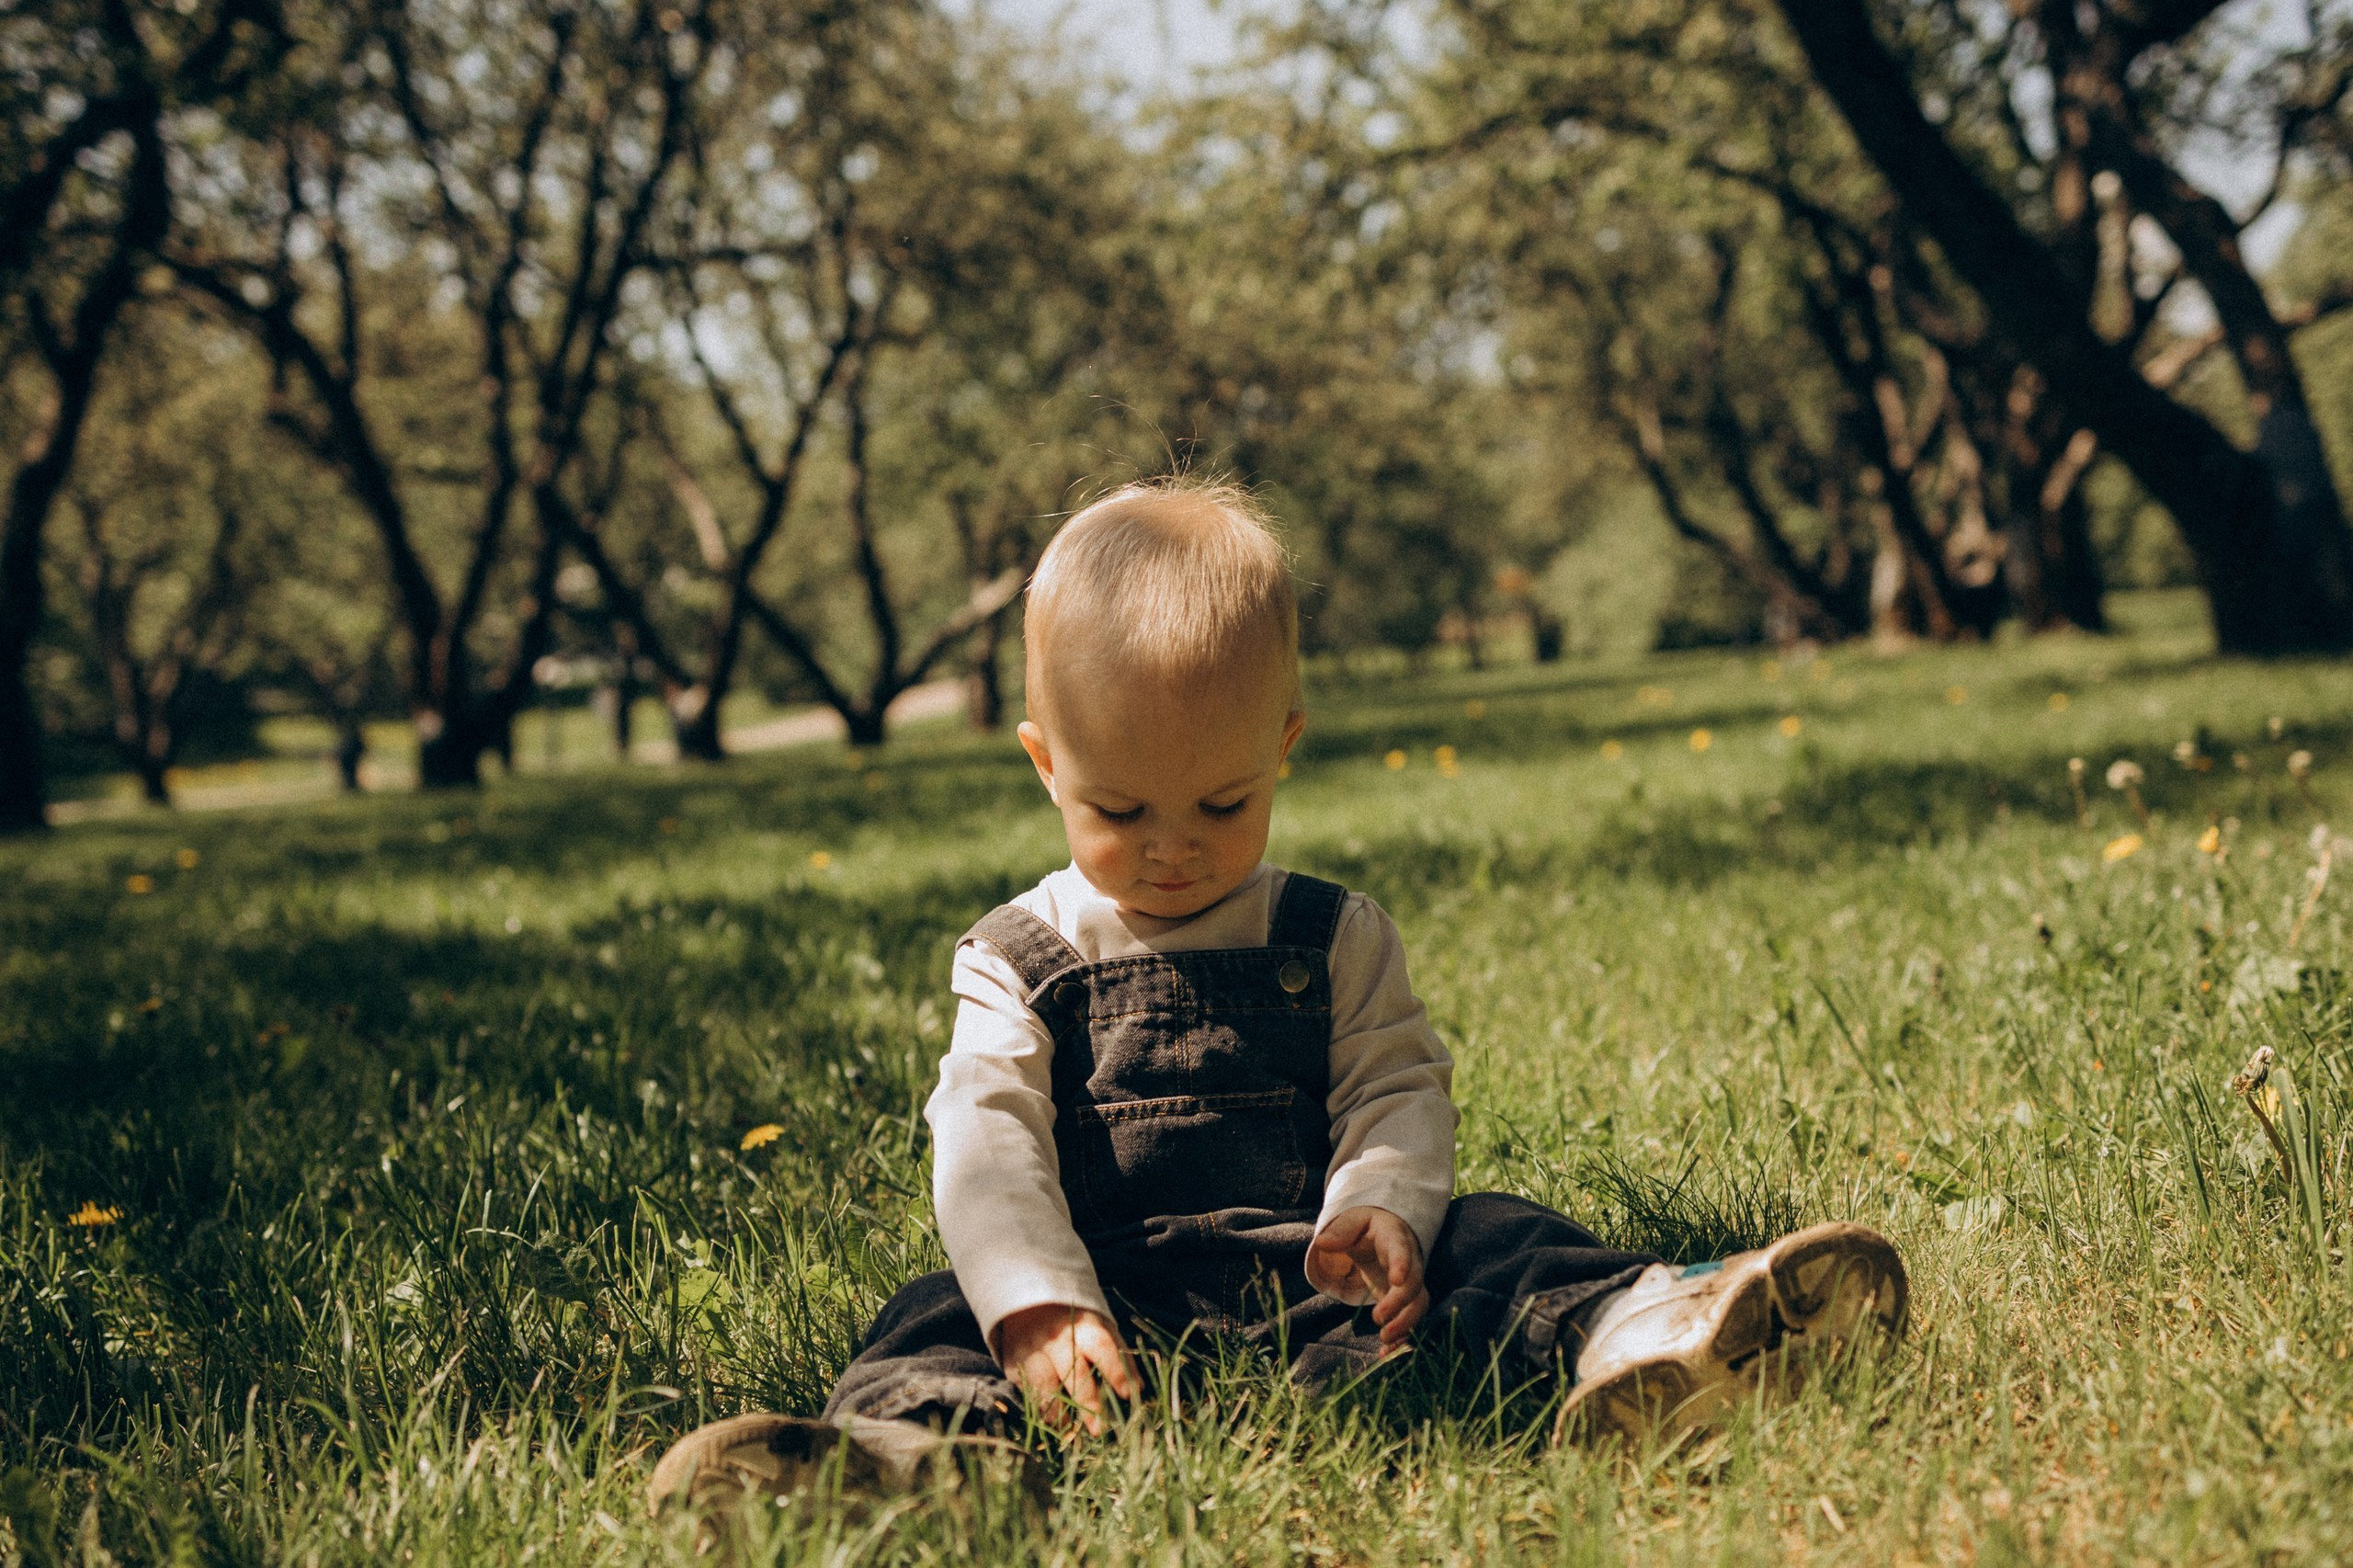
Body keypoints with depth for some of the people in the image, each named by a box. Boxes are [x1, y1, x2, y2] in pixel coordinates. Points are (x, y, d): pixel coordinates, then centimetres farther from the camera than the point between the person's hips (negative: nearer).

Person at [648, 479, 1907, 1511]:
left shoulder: (1334, 938, 11)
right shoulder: (1015, 962, 6)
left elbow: (1397, 1090, 5)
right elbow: (987, 1140, -6)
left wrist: (1380, 1205, -20)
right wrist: (1039, 1308, -24)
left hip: (1306, 1272, 1)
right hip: (1107, 1292, -1)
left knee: (1484, 1239, -22)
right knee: (942, 1319, -26)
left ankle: (1628, 1331, -49)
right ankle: (893, 1446, -56)